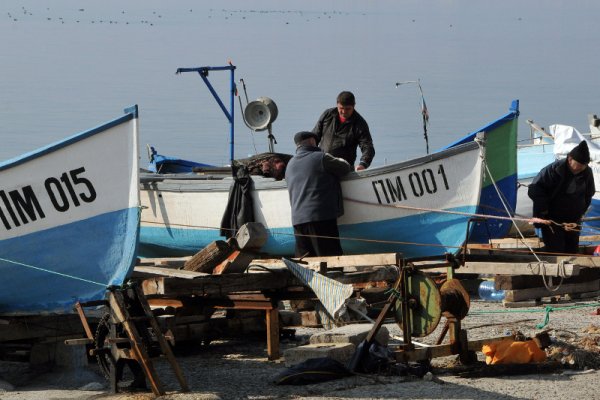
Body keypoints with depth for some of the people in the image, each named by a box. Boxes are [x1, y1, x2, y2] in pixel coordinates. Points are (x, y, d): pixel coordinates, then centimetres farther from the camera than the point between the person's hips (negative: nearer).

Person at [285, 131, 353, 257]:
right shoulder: (321, 158, -4)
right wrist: (341, 161, 29)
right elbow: (346, 168, 5)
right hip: (322, 217, -6)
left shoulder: (290, 165, 18)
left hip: (297, 219, 6)